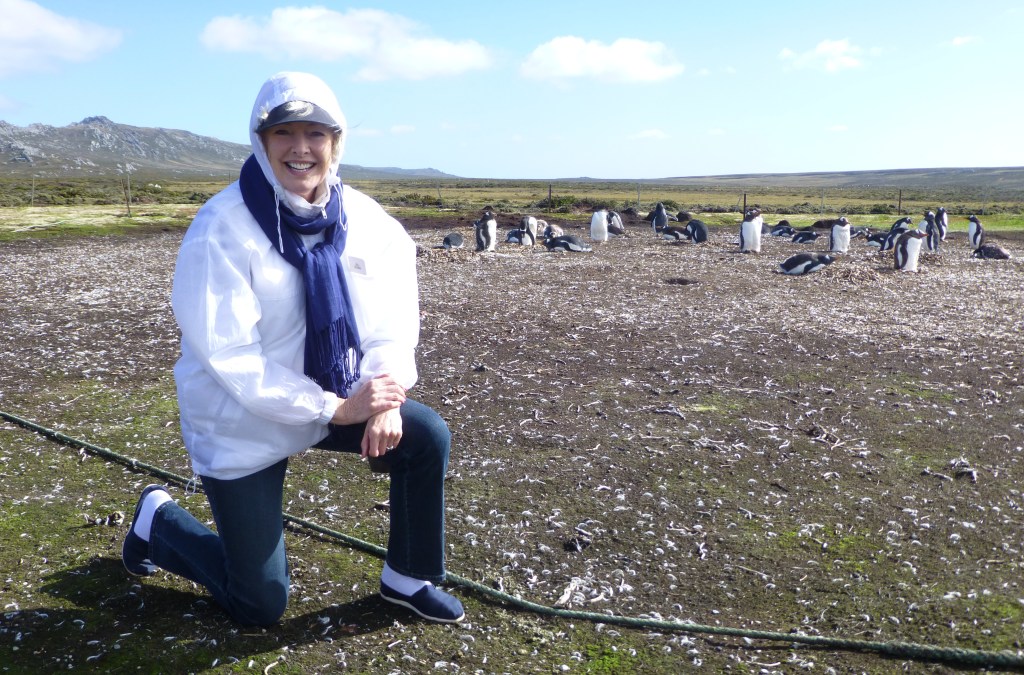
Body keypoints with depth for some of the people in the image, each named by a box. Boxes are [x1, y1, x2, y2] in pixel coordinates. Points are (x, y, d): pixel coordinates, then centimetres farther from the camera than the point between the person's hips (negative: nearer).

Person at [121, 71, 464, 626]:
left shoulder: (361, 217, -7)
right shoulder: (222, 228, -22)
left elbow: (392, 318, -2)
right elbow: (228, 355, -24)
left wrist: (386, 396, -19)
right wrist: (334, 409, -26)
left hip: (335, 399, 5)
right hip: (242, 423, -5)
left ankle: (407, 578, 11)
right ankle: (159, 518, 32)